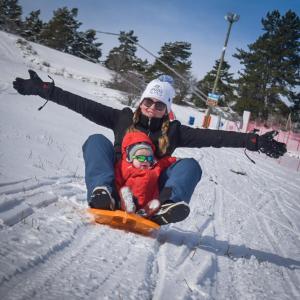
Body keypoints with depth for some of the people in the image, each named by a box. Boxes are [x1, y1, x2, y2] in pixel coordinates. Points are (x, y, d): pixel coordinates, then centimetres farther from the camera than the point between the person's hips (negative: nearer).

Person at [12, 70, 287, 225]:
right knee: (97, 140, -15)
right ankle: (102, 194, -40)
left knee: (190, 165, -16)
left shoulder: (173, 131, 11)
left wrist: (253, 141, -11)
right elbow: (83, 105, 6)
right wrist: (43, 89, 0)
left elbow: (213, 137, -1)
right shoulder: (123, 118, 11)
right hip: (117, 185, 0)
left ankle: (167, 203, -46)